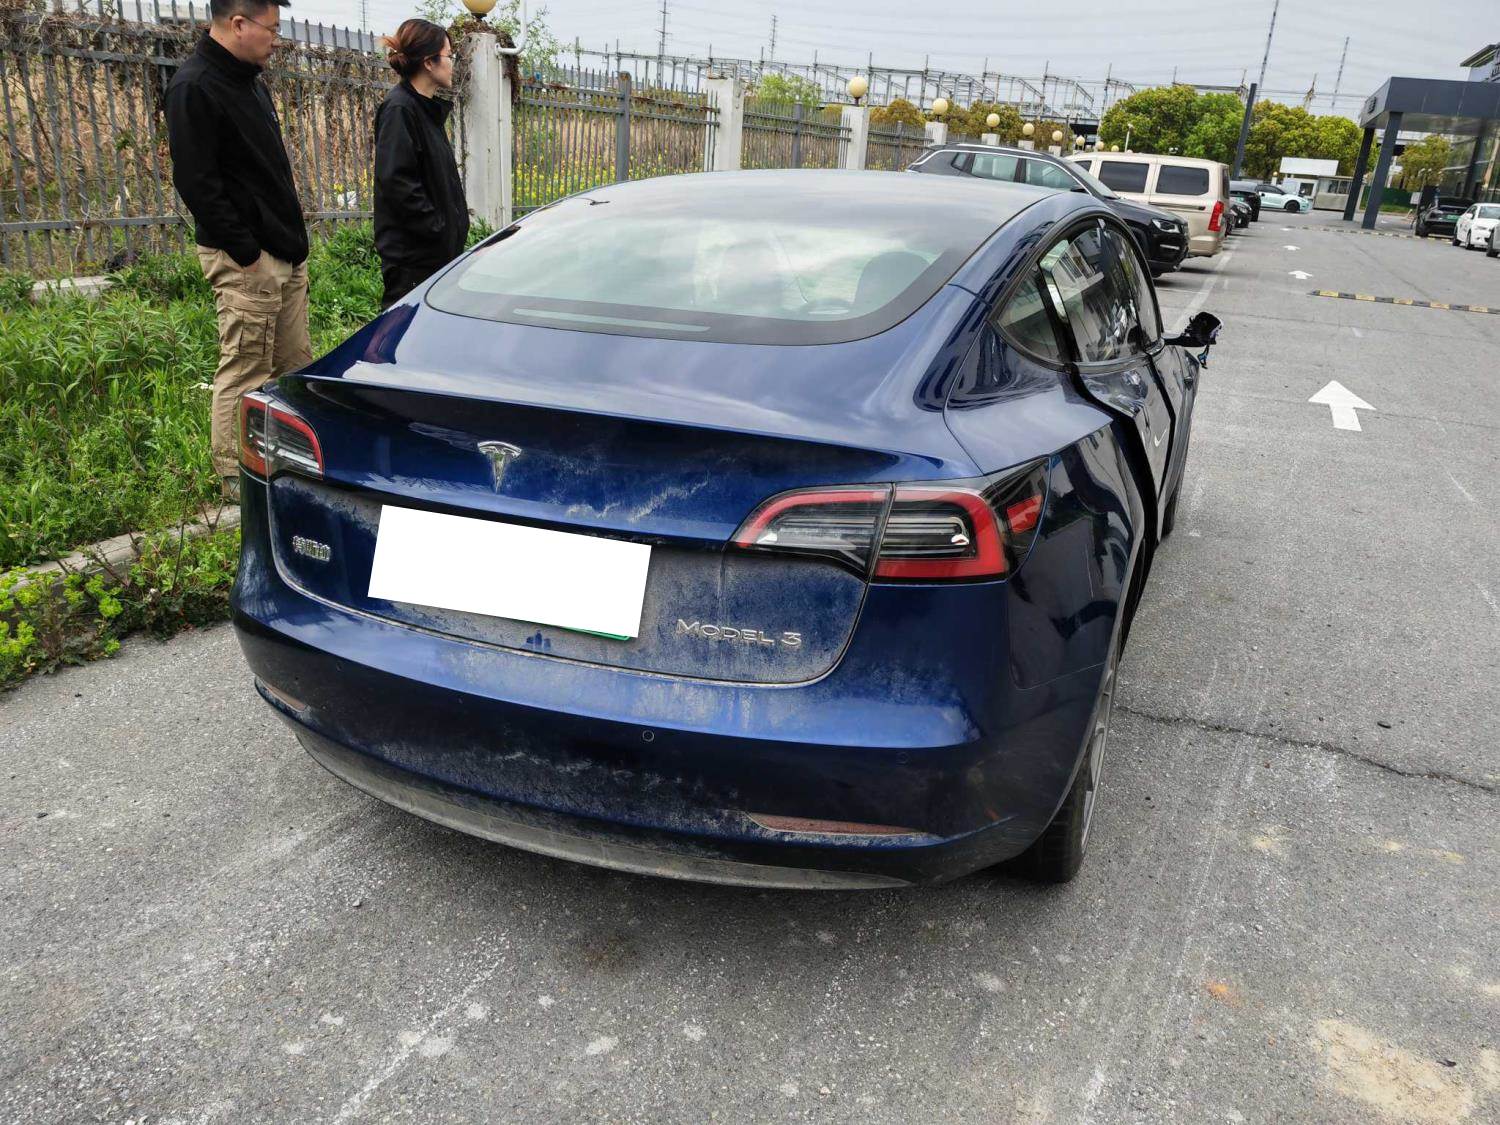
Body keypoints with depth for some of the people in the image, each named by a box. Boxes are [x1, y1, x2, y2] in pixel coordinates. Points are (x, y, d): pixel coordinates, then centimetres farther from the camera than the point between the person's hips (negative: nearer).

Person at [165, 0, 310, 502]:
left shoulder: (248, 80, 18)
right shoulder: (194, 87, -12)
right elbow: (195, 182, -18)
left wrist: (293, 239, 17)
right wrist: (245, 250, -18)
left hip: (286, 253, 9)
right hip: (245, 258, -9)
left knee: (295, 364, 12)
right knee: (244, 370, -4)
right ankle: (236, 476, 6)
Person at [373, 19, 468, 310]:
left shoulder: (427, 108, 16)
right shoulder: (399, 109, -13)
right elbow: (397, 182, -21)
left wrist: (454, 221, 12)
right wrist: (439, 227, -18)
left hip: (436, 249, 9)